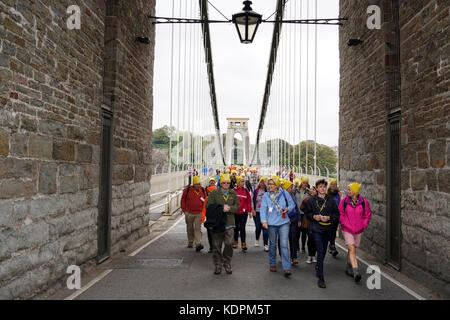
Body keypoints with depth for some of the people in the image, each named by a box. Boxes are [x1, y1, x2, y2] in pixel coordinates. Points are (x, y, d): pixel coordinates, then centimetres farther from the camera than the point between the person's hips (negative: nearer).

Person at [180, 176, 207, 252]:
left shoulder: (202, 190, 0)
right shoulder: (187, 189, -5)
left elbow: (205, 201, 11)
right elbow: (183, 199, 3)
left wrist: (203, 211, 5)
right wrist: (184, 210, 0)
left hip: (199, 214, 0)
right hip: (189, 213, 0)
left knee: (198, 228, -7)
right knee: (190, 228, 14)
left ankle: (198, 244, -11)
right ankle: (190, 242, 30)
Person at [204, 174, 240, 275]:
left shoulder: (233, 193, 10)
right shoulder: (214, 193, -1)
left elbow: (237, 206, 9)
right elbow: (208, 206, -6)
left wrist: (229, 208, -12)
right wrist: (221, 209, -15)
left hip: (229, 223, 2)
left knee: (229, 244, -4)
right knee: (217, 245, 6)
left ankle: (227, 264, 16)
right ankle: (218, 265, 20)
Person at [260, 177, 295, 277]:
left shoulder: (284, 193, 0)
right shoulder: (266, 195, 2)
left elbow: (292, 204, 8)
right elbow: (263, 208, -2)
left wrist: (287, 209, -13)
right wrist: (264, 221, -13)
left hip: (284, 222, -1)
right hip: (271, 223, 1)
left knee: (284, 245, -7)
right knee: (272, 244, 13)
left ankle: (287, 268, -4)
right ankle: (272, 264, 30)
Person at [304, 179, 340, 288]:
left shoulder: (331, 200, 4)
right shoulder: (311, 200, -1)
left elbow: (337, 214, 6)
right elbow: (307, 213, 8)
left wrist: (329, 217, -11)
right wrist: (314, 216, -11)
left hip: (327, 229, 3)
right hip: (316, 229, -3)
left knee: (324, 251, 15)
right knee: (320, 251, -10)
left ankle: (318, 266, 43)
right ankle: (320, 278, -6)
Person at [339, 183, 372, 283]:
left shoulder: (364, 202, -3)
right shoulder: (344, 201, -5)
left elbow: (368, 215, 9)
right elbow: (340, 214, 4)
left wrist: (363, 226, 3)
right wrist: (345, 224, -5)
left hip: (358, 230, 2)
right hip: (347, 230, -2)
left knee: (352, 250, 14)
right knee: (352, 249, -14)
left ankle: (348, 268, 33)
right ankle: (356, 272, -18)